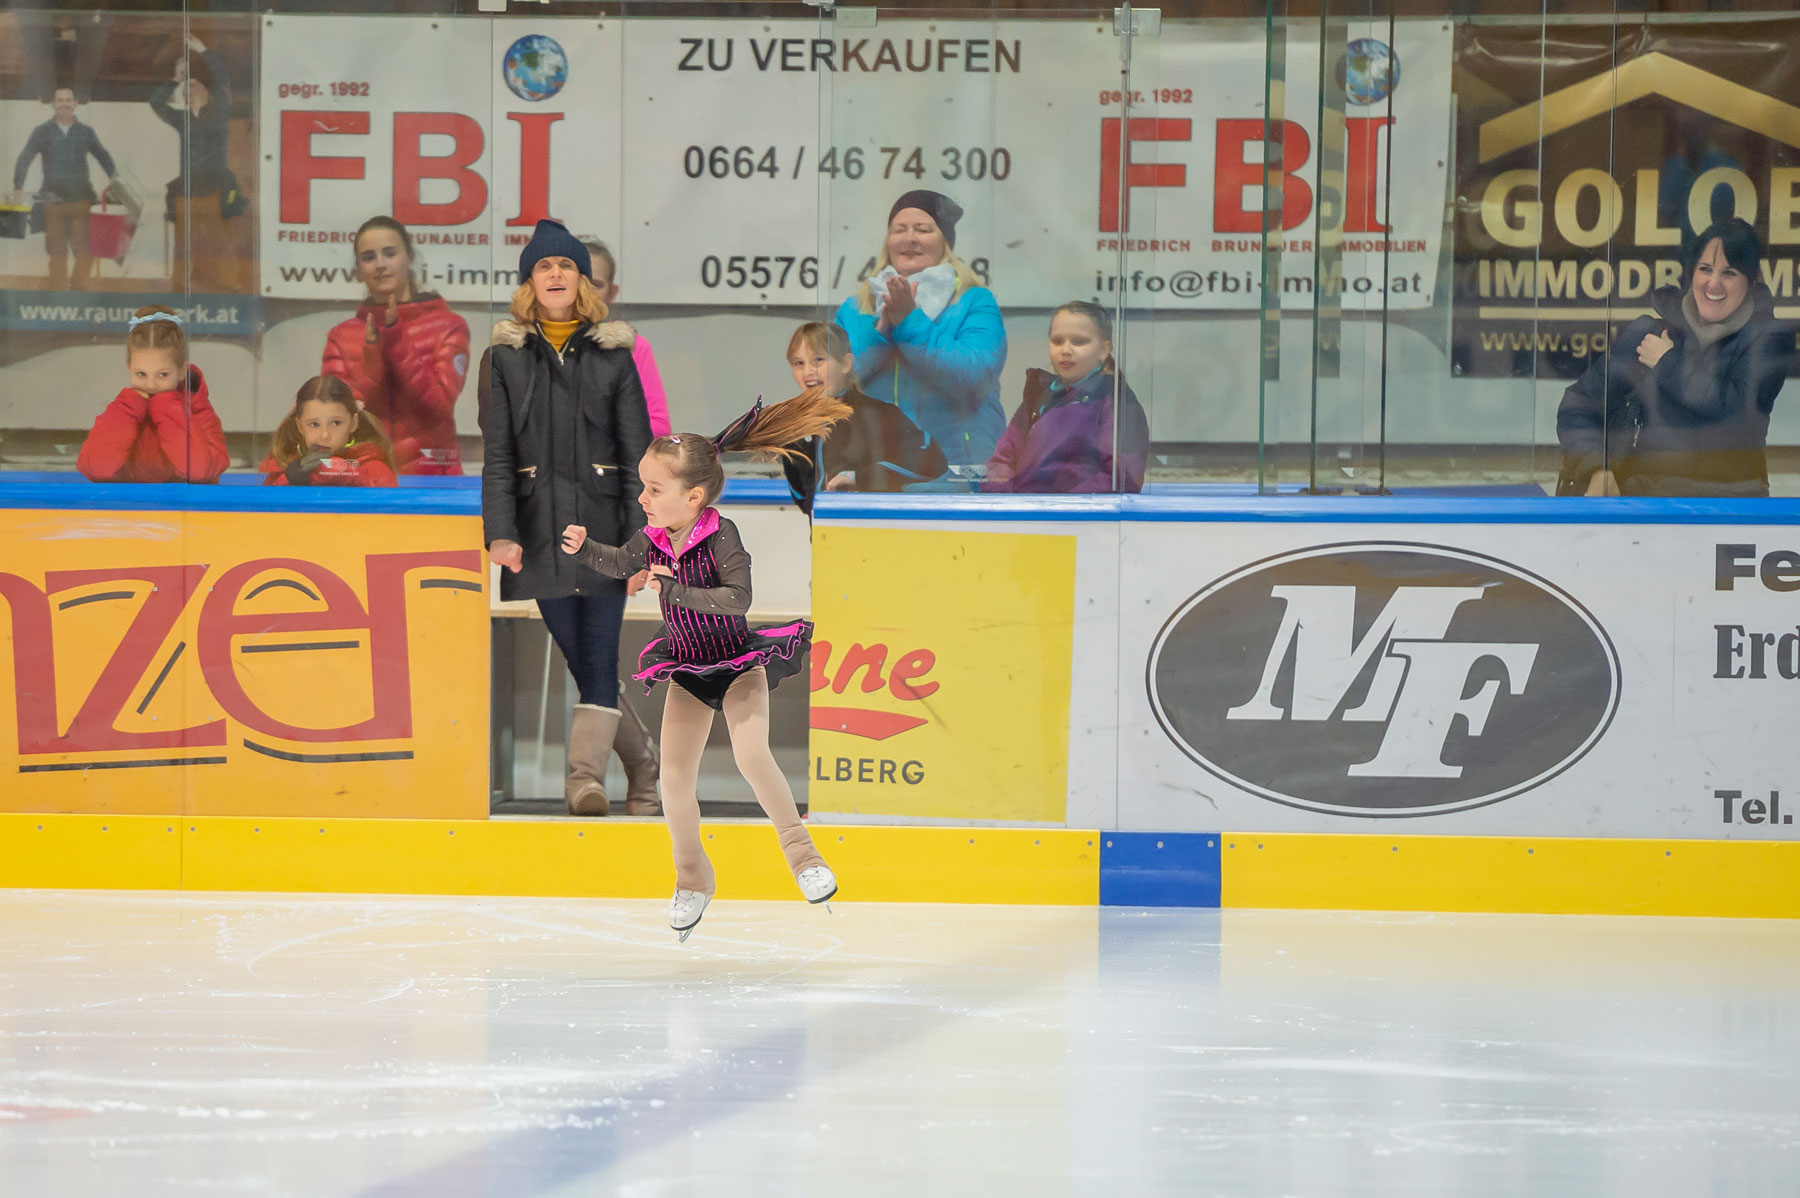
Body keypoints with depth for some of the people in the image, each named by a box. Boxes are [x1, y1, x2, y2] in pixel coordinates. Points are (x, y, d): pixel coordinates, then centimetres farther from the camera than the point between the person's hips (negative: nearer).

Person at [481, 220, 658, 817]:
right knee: (581, 662, 3)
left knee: (600, 661, -10)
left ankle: (586, 778, -13)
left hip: (602, 526, -1)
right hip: (540, 530, 1)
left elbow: (637, 455, 3)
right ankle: (644, 768, 16)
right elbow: (496, 454, 2)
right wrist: (501, 532, -12)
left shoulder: (613, 355, 5)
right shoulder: (506, 357, 7)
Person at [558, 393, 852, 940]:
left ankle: (798, 848, -5)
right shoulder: (651, 540, -5)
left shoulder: (721, 535, -22)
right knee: (674, 778, 0)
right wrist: (583, 548, -1)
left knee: (751, 754, -25)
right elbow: (619, 563, 17)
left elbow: (739, 598, -32)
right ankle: (692, 877, 21)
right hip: (687, 669, 5)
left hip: (739, 660, -5)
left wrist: (679, 593, -35)